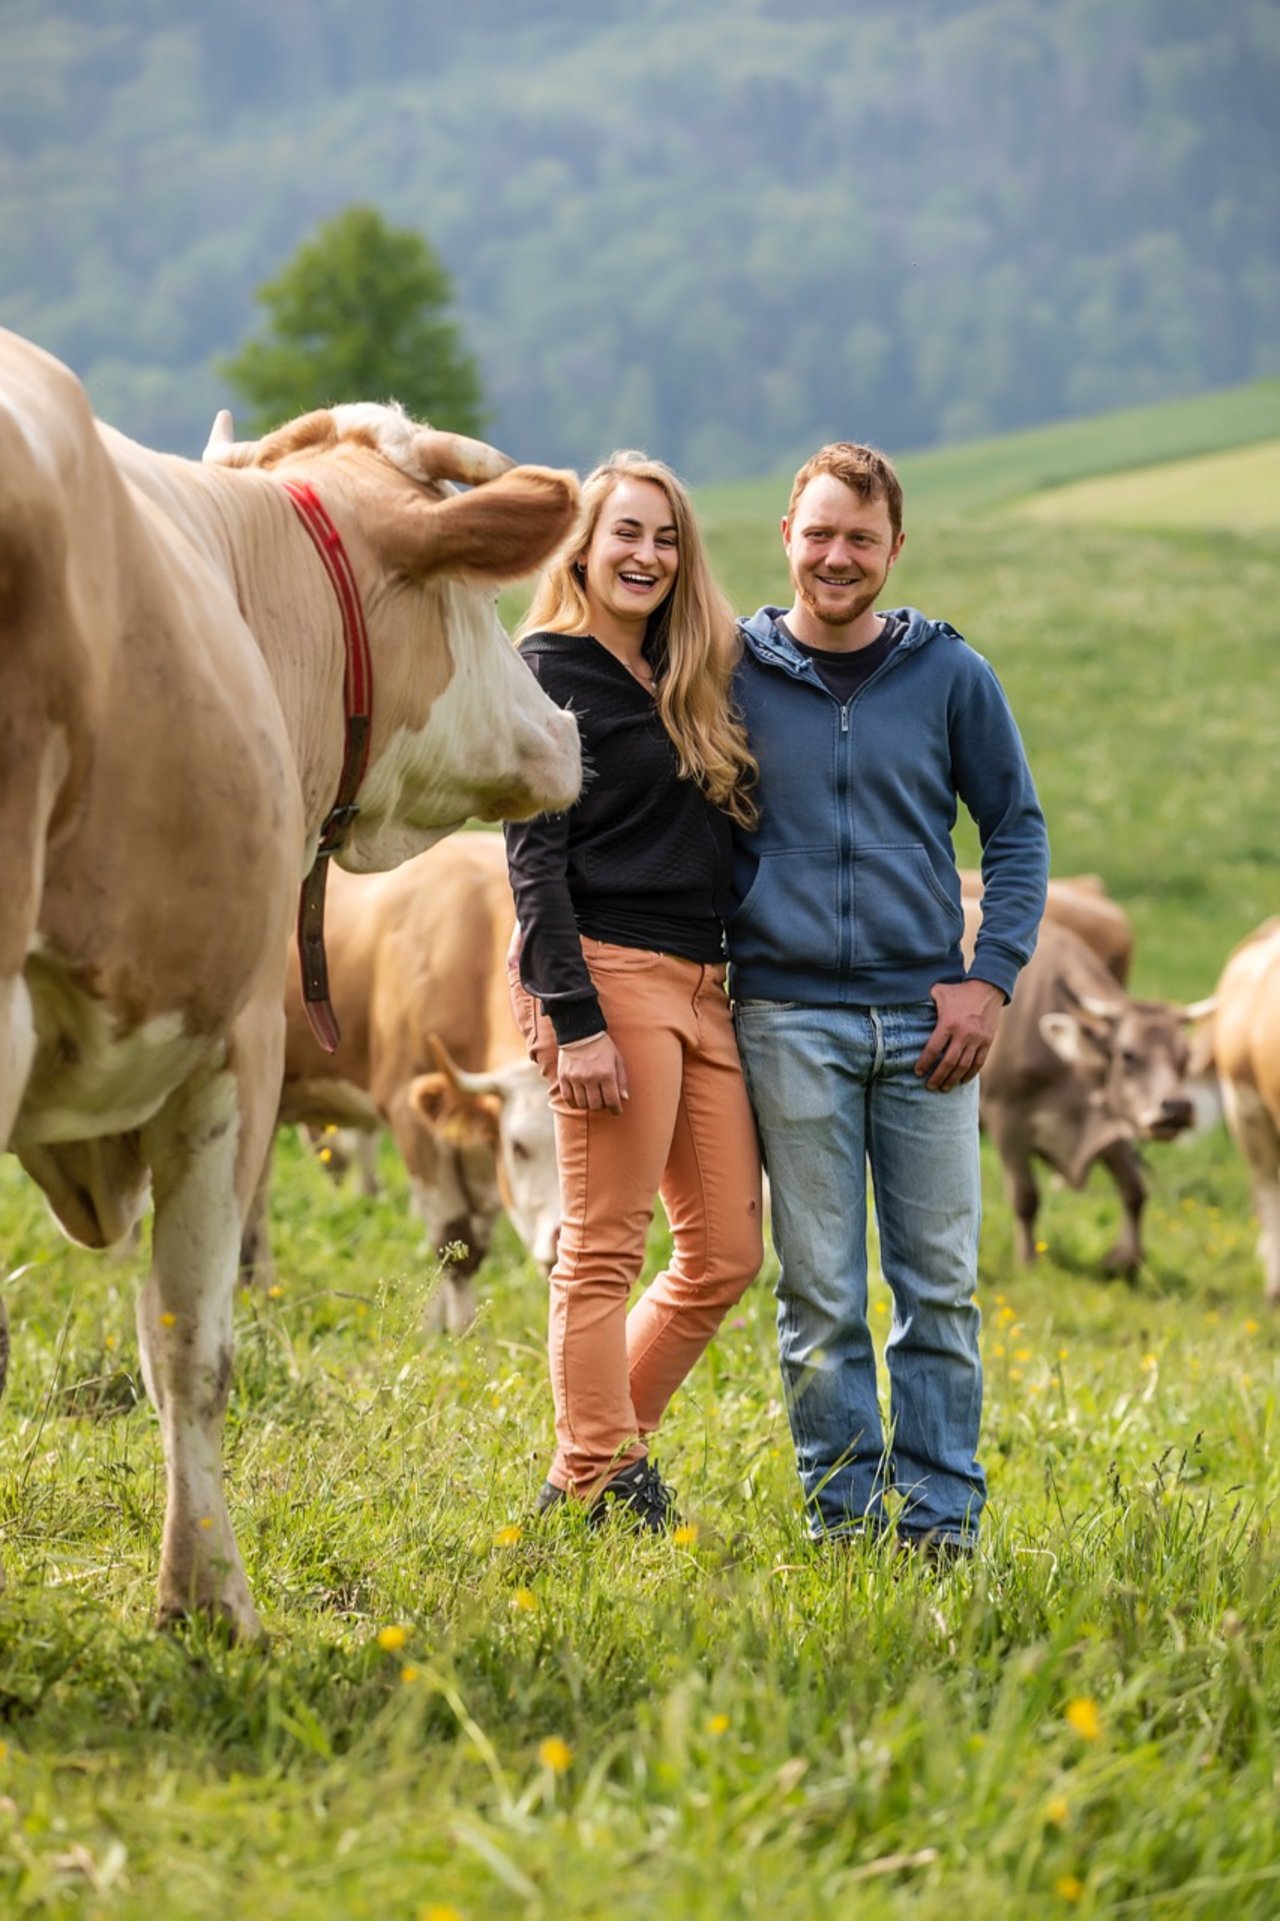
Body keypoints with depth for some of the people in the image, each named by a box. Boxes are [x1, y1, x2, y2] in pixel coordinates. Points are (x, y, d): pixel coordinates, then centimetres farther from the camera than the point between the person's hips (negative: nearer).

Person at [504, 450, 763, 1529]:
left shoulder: (687, 681, 20)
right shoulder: (550, 674, -2)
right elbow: (535, 860, -9)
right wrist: (575, 1019, -18)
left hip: (702, 985, 8)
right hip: (609, 975, -8)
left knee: (726, 1256, 6)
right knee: (604, 1253, -6)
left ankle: (591, 1467, 17)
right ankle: (600, 1492, -1)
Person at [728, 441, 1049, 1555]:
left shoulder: (951, 676, 6)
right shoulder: (730, 677, 4)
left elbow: (1019, 830, 10)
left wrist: (991, 979, -1)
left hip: (927, 1016, 1)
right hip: (790, 1014, -1)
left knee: (941, 1285, 1)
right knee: (821, 1294, 0)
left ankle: (941, 1518, 7)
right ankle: (844, 1514, 7)